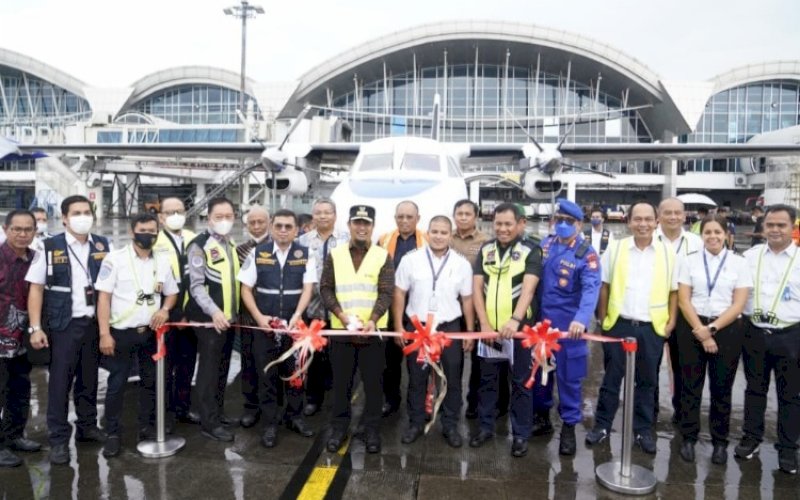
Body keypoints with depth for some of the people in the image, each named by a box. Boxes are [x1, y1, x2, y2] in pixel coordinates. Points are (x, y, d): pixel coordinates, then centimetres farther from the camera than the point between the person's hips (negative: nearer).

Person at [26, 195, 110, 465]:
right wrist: (36, 327, -8)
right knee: (60, 380, 3)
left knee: (89, 378, 13)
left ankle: (87, 426, 28)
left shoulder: (103, 246, 3)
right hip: (64, 324, -2)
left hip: (95, 322, 3)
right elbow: (36, 288, -2)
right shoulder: (50, 247, -4)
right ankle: (58, 439, 12)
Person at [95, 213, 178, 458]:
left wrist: (164, 309, -6)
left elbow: (172, 292, 17)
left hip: (150, 332, 4)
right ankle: (113, 434, 14)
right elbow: (104, 297, -10)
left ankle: (147, 427, 27)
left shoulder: (162, 262, 6)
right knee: (116, 384, 2)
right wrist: (104, 333, -15)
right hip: (121, 332, -4)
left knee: (150, 381, 12)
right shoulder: (115, 259, -8)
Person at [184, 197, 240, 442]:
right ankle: (209, 423, 5)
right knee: (209, 369, -2)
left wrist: (233, 311, 11)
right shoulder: (199, 245, -11)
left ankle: (218, 412, 28)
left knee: (222, 368, 15)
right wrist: (214, 312, -29)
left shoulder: (231, 244, 13)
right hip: (209, 318, -7)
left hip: (229, 317, 7)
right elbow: (196, 286, -17)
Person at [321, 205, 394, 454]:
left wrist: (372, 320, -20)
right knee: (341, 382, 9)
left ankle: (372, 429, 19)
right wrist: (342, 315, -13)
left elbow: (386, 293, -5)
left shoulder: (384, 257, 1)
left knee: (373, 382, 6)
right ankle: (339, 427, 23)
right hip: (340, 329, 1)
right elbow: (325, 288, 2)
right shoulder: (334, 255, 6)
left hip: (373, 330, -1)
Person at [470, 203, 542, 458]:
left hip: (517, 325, -3)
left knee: (520, 381, 6)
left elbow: (528, 288, -19)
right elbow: (477, 287, 1)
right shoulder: (485, 250, 5)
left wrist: (515, 320, -33)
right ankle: (486, 427, 28)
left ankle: (520, 434, 18)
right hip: (488, 325, 4)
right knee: (487, 379, 14)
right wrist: (484, 323, -9)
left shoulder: (531, 251, -6)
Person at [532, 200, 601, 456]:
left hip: (569, 325, -4)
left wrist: (581, 320, -39)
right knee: (539, 370, 15)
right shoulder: (545, 244, 3)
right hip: (541, 321, 5)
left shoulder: (586, 253, -11)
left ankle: (569, 427, 19)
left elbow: (591, 289, -24)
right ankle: (541, 416, 33)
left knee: (568, 376, 4)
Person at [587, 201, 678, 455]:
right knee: (611, 378, 9)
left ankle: (643, 430, 26)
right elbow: (604, 286, 4)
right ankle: (602, 425, 21)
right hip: (619, 324, -1)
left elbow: (674, 291, 6)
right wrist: (603, 318, 0)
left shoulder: (667, 252, 2)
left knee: (647, 381, 12)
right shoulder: (615, 249, 0)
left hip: (652, 328, 1)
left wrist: (671, 322, 0)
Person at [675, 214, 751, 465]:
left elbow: (738, 305, -4)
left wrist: (712, 328, -14)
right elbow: (683, 300, -2)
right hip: (693, 327, 0)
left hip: (727, 330, 0)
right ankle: (689, 438, 20)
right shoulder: (689, 261, 2)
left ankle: (720, 442, 24)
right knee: (691, 385, 7)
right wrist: (701, 331, -12)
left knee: (721, 388, 9)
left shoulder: (739, 263, 1)